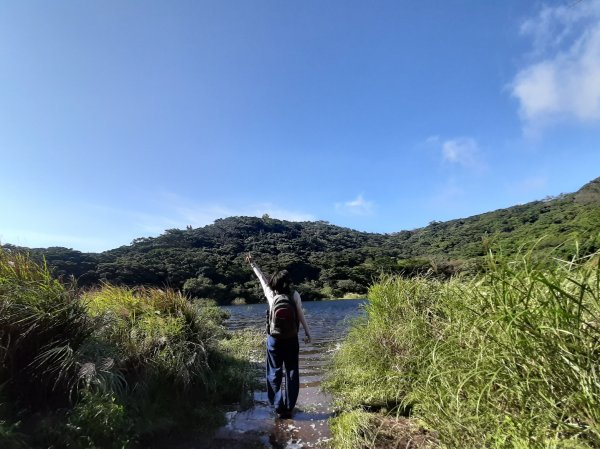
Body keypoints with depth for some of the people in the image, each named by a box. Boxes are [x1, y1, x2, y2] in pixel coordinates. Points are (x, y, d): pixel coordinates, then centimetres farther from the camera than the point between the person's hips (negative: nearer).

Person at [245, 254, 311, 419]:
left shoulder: (271, 294, -7)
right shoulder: (294, 295, -9)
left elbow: (262, 278, 6)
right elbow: (301, 316, -7)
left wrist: (252, 264, 20)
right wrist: (307, 333, 5)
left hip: (274, 339, 0)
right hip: (291, 339, 0)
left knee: (274, 373, 12)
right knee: (292, 372, 12)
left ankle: (279, 407, 17)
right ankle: (289, 407, 18)